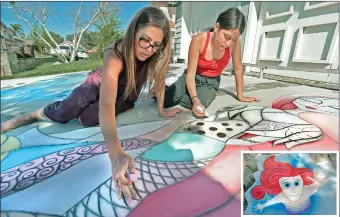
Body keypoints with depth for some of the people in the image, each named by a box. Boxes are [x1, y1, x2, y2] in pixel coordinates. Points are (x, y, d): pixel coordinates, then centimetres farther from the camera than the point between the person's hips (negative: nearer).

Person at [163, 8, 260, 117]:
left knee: (189, 104, -33)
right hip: (192, 78, -1)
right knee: (163, 102, -20)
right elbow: (190, 74, -23)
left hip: (211, 83, 1)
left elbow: (238, 68, -5)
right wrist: (195, 99, -38)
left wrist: (240, 96, 2)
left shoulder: (235, 43, -19)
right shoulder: (199, 40, -25)